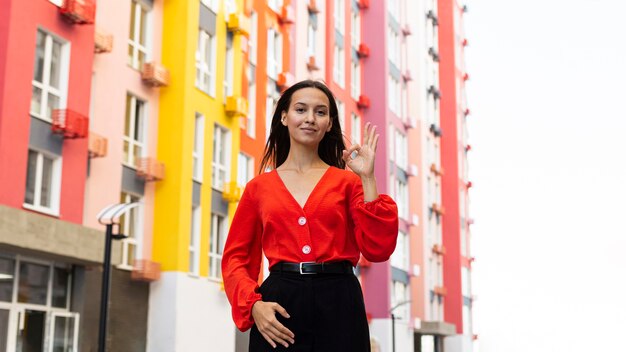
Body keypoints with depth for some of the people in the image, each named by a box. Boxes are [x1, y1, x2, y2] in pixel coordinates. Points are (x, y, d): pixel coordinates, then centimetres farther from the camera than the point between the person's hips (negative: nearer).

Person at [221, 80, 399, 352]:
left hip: (339, 303, 0)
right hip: (279, 307, 1)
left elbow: (378, 250, -3)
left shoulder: (347, 181, 8)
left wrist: (367, 178, -6)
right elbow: (235, 258, 8)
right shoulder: (259, 187, 10)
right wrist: (253, 305, -9)